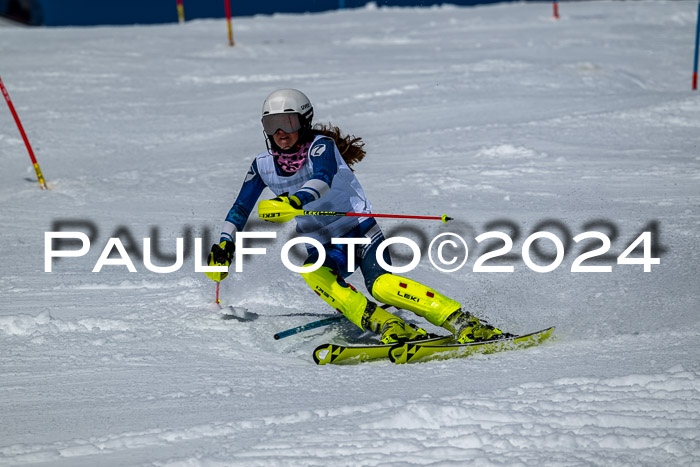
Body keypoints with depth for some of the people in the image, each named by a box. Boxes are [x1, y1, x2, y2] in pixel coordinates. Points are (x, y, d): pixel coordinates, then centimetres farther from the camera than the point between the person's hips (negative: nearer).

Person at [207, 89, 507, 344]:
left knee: (380, 285, -32)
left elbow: (322, 179, -31)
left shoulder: (320, 146, -10)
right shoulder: (263, 166, 5)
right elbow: (241, 208, 16)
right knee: (312, 272, -33)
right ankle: (391, 328, -41)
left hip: (361, 232, -4)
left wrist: (293, 201, -49)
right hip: (323, 248, 4)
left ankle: (465, 323, -34)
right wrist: (224, 244, 4)